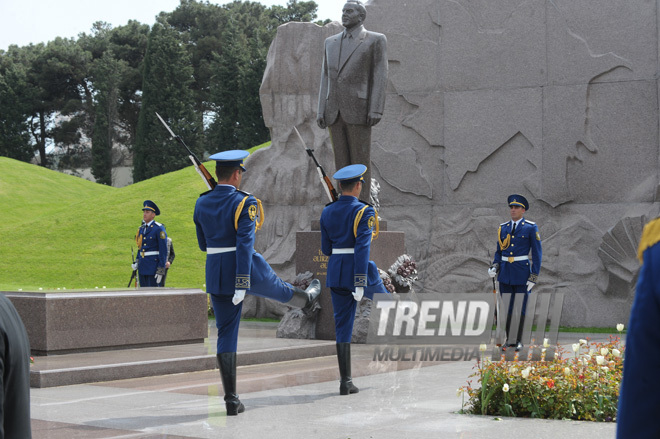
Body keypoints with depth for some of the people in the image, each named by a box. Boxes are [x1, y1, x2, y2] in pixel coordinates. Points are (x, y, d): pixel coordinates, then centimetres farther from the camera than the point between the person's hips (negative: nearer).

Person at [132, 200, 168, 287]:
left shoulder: (159, 229, -10)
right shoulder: (141, 229, 13)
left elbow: (163, 251, -13)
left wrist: (161, 271, -16)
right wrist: (136, 262, 7)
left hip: (154, 265, -7)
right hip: (142, 266, 7)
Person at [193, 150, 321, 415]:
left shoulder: (202, 204, 3)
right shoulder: (245, 203, -14)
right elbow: (245, 245, -22)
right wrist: (242, 285, -23)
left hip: (215, 274, 5)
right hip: (249, 272, -5)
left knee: (226, 334, 6)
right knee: (280, 289, 29)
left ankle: (231, 400, 4)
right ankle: (308, 300, 63)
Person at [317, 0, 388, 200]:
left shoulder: (376, 40, -1)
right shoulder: (331, 42, 15)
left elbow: (379, 76, -7)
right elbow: (326, 78, 13)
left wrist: (376, 110, -16)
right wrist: (321, 110, 5)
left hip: (359, 110, -5)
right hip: (335, 111, 5)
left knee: (360, 162, -4)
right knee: (342, 162, 6)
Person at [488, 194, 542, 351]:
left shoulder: (531, 228, -4)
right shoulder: (503, 228, 9)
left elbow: (537, 254, -5)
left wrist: (534, 277, -10)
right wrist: (494, 266, -3)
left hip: (522, 272, -4)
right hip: (505, 273, 4)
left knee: (520, 308, 0)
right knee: (507, 308, 6)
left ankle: (519, 341, 8)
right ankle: (509, 340, 13)